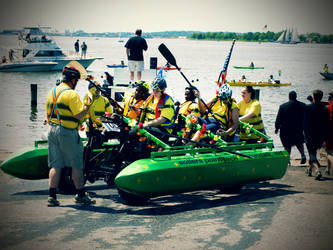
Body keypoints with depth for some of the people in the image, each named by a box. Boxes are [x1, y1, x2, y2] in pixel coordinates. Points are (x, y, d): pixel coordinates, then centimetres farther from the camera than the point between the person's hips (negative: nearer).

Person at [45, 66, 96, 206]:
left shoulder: (52, 91, 12)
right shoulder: (71, 94, -12)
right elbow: (79, 115, -17)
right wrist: (87, 105, -4)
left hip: (52, 131, 7)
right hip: (68, 132, -7)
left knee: (55, 165, 8)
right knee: (77, 165, 5)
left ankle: (52, 196, 4)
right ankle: (81, 195, 11)